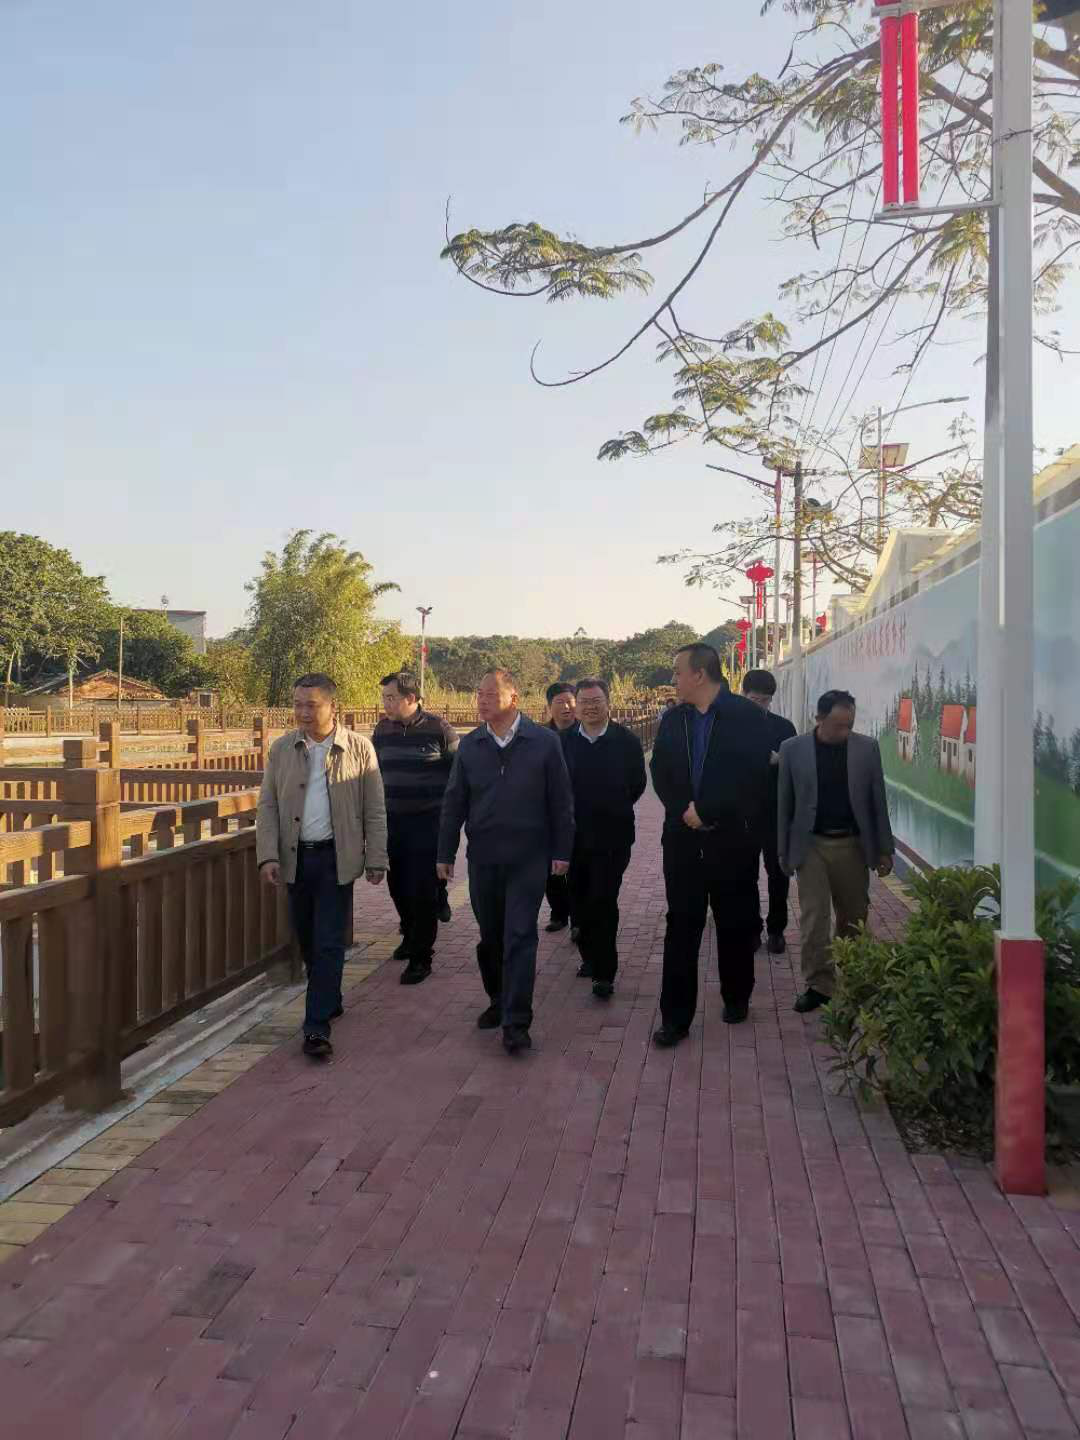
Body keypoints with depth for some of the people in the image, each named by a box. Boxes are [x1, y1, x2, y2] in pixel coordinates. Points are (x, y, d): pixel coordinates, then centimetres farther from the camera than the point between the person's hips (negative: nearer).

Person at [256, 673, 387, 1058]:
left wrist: (376, 859, -3)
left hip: (337, 857, -3)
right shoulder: (281, 749, 3)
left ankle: (317, 1027, 0)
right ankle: (328, 1000, 35)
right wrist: (268, 856, -6)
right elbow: (267, 805, 4)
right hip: (295, 857, 4)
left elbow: (374, 810, -1)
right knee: (307, 939, 14)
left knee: (329, 943, -4)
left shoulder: (359, 748, -4)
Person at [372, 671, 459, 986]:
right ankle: (411, 936, 37)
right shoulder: (382, 730, 5)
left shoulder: (438, 729, -9)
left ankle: (421, 957, 7)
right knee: (398, 886, 14)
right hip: (392, 821, 5)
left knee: (422, 891, -3)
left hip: (427, 822, -5)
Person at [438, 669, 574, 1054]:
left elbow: (561, 801, -2)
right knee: (490, 937, 13)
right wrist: (445, 853, 5)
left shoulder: (544, 742, -5)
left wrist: (561, 851, -4)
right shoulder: (469, 745, 3)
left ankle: (516, 1023, 0)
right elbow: (454, 802, 6)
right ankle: (498, 1000, 33)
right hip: (482, 857, 3)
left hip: (528, 857, -3)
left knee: (519, 937, -5)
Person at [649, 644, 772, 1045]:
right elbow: (660, 774, 7)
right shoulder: (673, 720, 8)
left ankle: (737, 998, 32)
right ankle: (675, 1016, 7)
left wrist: (705, 811, -16)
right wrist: (683, 812, -9)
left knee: (735, 925, 11)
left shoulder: (746, 716, -7)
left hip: (732, 839, -3)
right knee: (680, 926, 2)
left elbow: (751, 775, -15)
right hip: (684, 838, 3)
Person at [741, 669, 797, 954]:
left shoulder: (784, 727, 2)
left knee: (778, 872, 6)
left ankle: (776, 929, 20)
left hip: (776, 812, 1)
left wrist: (779, 760, -18)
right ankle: (752, 928, 20)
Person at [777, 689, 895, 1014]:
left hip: (853, 845, 1)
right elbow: (785, 804, 1)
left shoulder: (867, 747, -1)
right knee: (813, 917, -3)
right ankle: (818, 984, 8)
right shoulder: (793, 749, -4)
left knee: (854, 918, 11)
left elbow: (878, 801, 3)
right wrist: (784, 852, 2)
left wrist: (884, 849, 3)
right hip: (811, 845, -1)